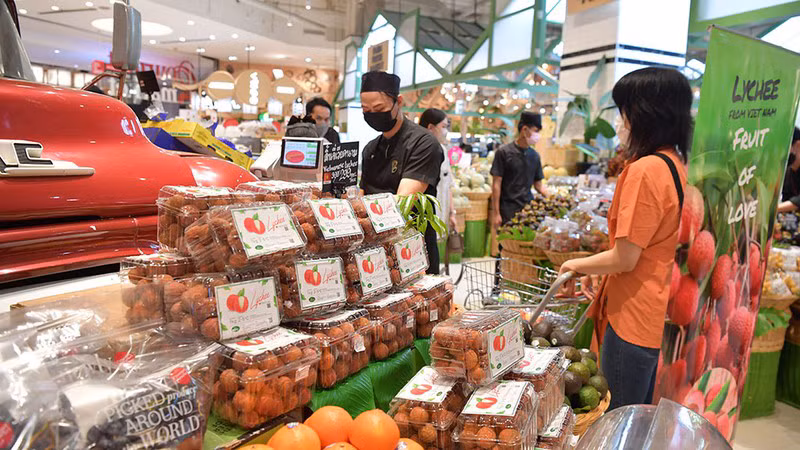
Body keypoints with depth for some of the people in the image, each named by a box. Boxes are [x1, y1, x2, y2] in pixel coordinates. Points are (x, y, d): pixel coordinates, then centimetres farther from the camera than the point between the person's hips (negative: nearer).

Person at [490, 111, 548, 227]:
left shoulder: (534, 155, 10)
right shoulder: (503, 152, -5)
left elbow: (538, 184, 16)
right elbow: (496, 184, -6)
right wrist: (495, 213, -10)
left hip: (528, 208, 5)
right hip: (508, 209, -4)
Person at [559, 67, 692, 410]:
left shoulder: (645, 170, -22)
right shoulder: (676, 164, 7)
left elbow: (624, 258, -20)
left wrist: (577, 265, -3)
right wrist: (598, 273, 16)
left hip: (633, 315, -9)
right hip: (657, 312, 9)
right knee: (641, 415, 23)